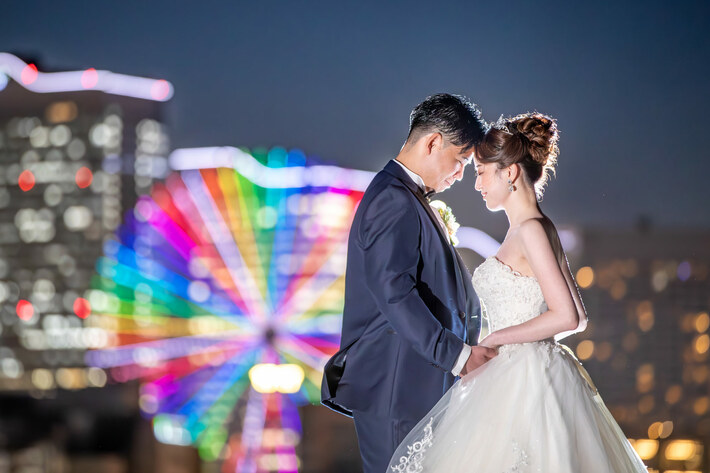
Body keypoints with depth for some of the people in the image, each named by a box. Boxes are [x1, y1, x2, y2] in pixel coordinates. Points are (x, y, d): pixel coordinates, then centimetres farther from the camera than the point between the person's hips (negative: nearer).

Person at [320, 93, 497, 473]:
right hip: (393, 388, -11)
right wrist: (457, 355, -26)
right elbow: (395, 295, -24)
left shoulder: (405, 198, 20)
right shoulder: (394, 202, -14)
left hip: (413, 382, 11)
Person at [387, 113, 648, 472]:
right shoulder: (536, 228, 14)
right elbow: (578, 318, 16)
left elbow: (567, 317, -19)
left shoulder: (531, 230, -13)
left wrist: (493, 341, -12)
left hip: (526, 379, -9)